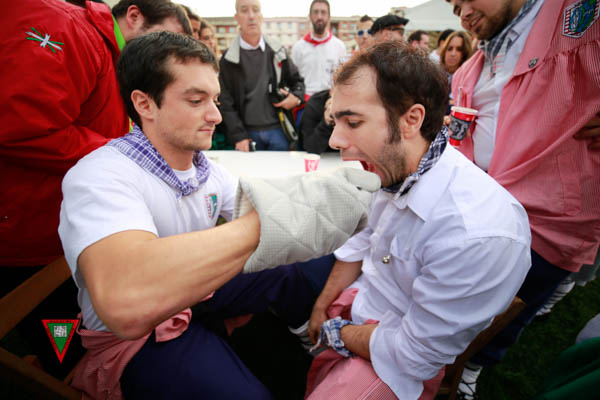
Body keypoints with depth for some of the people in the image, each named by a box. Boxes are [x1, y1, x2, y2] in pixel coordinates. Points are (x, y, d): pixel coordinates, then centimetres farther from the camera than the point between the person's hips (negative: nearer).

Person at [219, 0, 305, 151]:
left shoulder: (277, 51, 7)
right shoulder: (228, 58, 0)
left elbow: (297, 80, 17)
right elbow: (226, 103, -2)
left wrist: (296, 97, -5)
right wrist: (239, 136, -10)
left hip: (278, 129, 2)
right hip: (248, 133, -1)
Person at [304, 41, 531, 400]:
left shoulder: (478, 236, -36)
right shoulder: (394, 167, -12)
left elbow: (413, 356, -25)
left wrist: (335, 333, -10)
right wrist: (322, 305, 5)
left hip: (394, 365, -6)